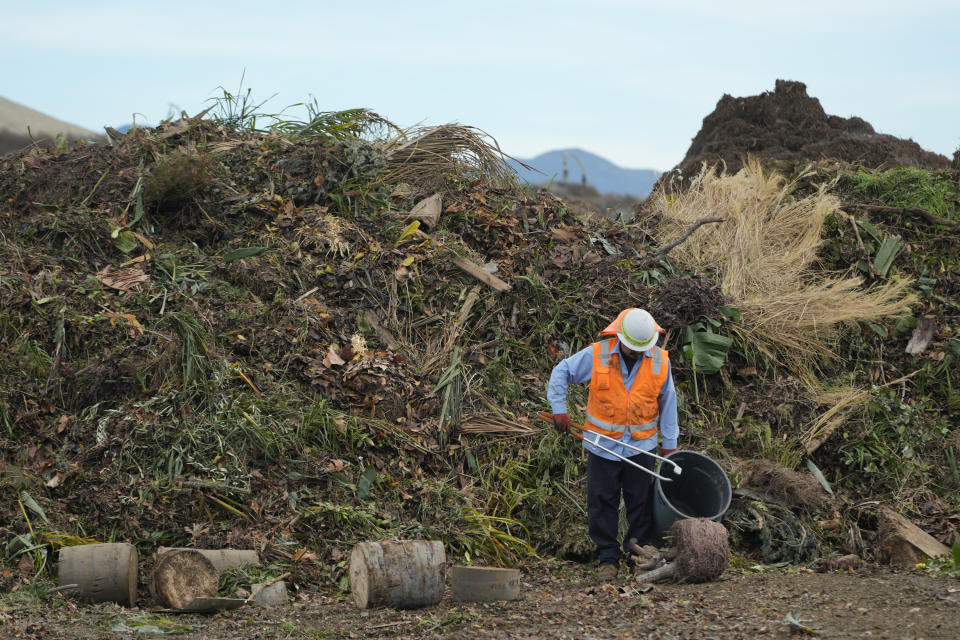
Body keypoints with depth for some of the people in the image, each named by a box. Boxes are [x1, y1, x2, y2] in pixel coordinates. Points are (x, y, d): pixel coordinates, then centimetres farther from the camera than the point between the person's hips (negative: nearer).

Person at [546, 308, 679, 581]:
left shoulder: (660, 361, -2)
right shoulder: (596, 355, -8)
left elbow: (667, 403, 7)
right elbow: (561, 372, 4)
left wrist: (669, 444, 7)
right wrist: (558, 409, -4)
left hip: (641, 445, 1)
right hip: (603, 444, -1)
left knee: (641, 503, 3)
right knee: (602, 503, 2)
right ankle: (608, 558, 11)